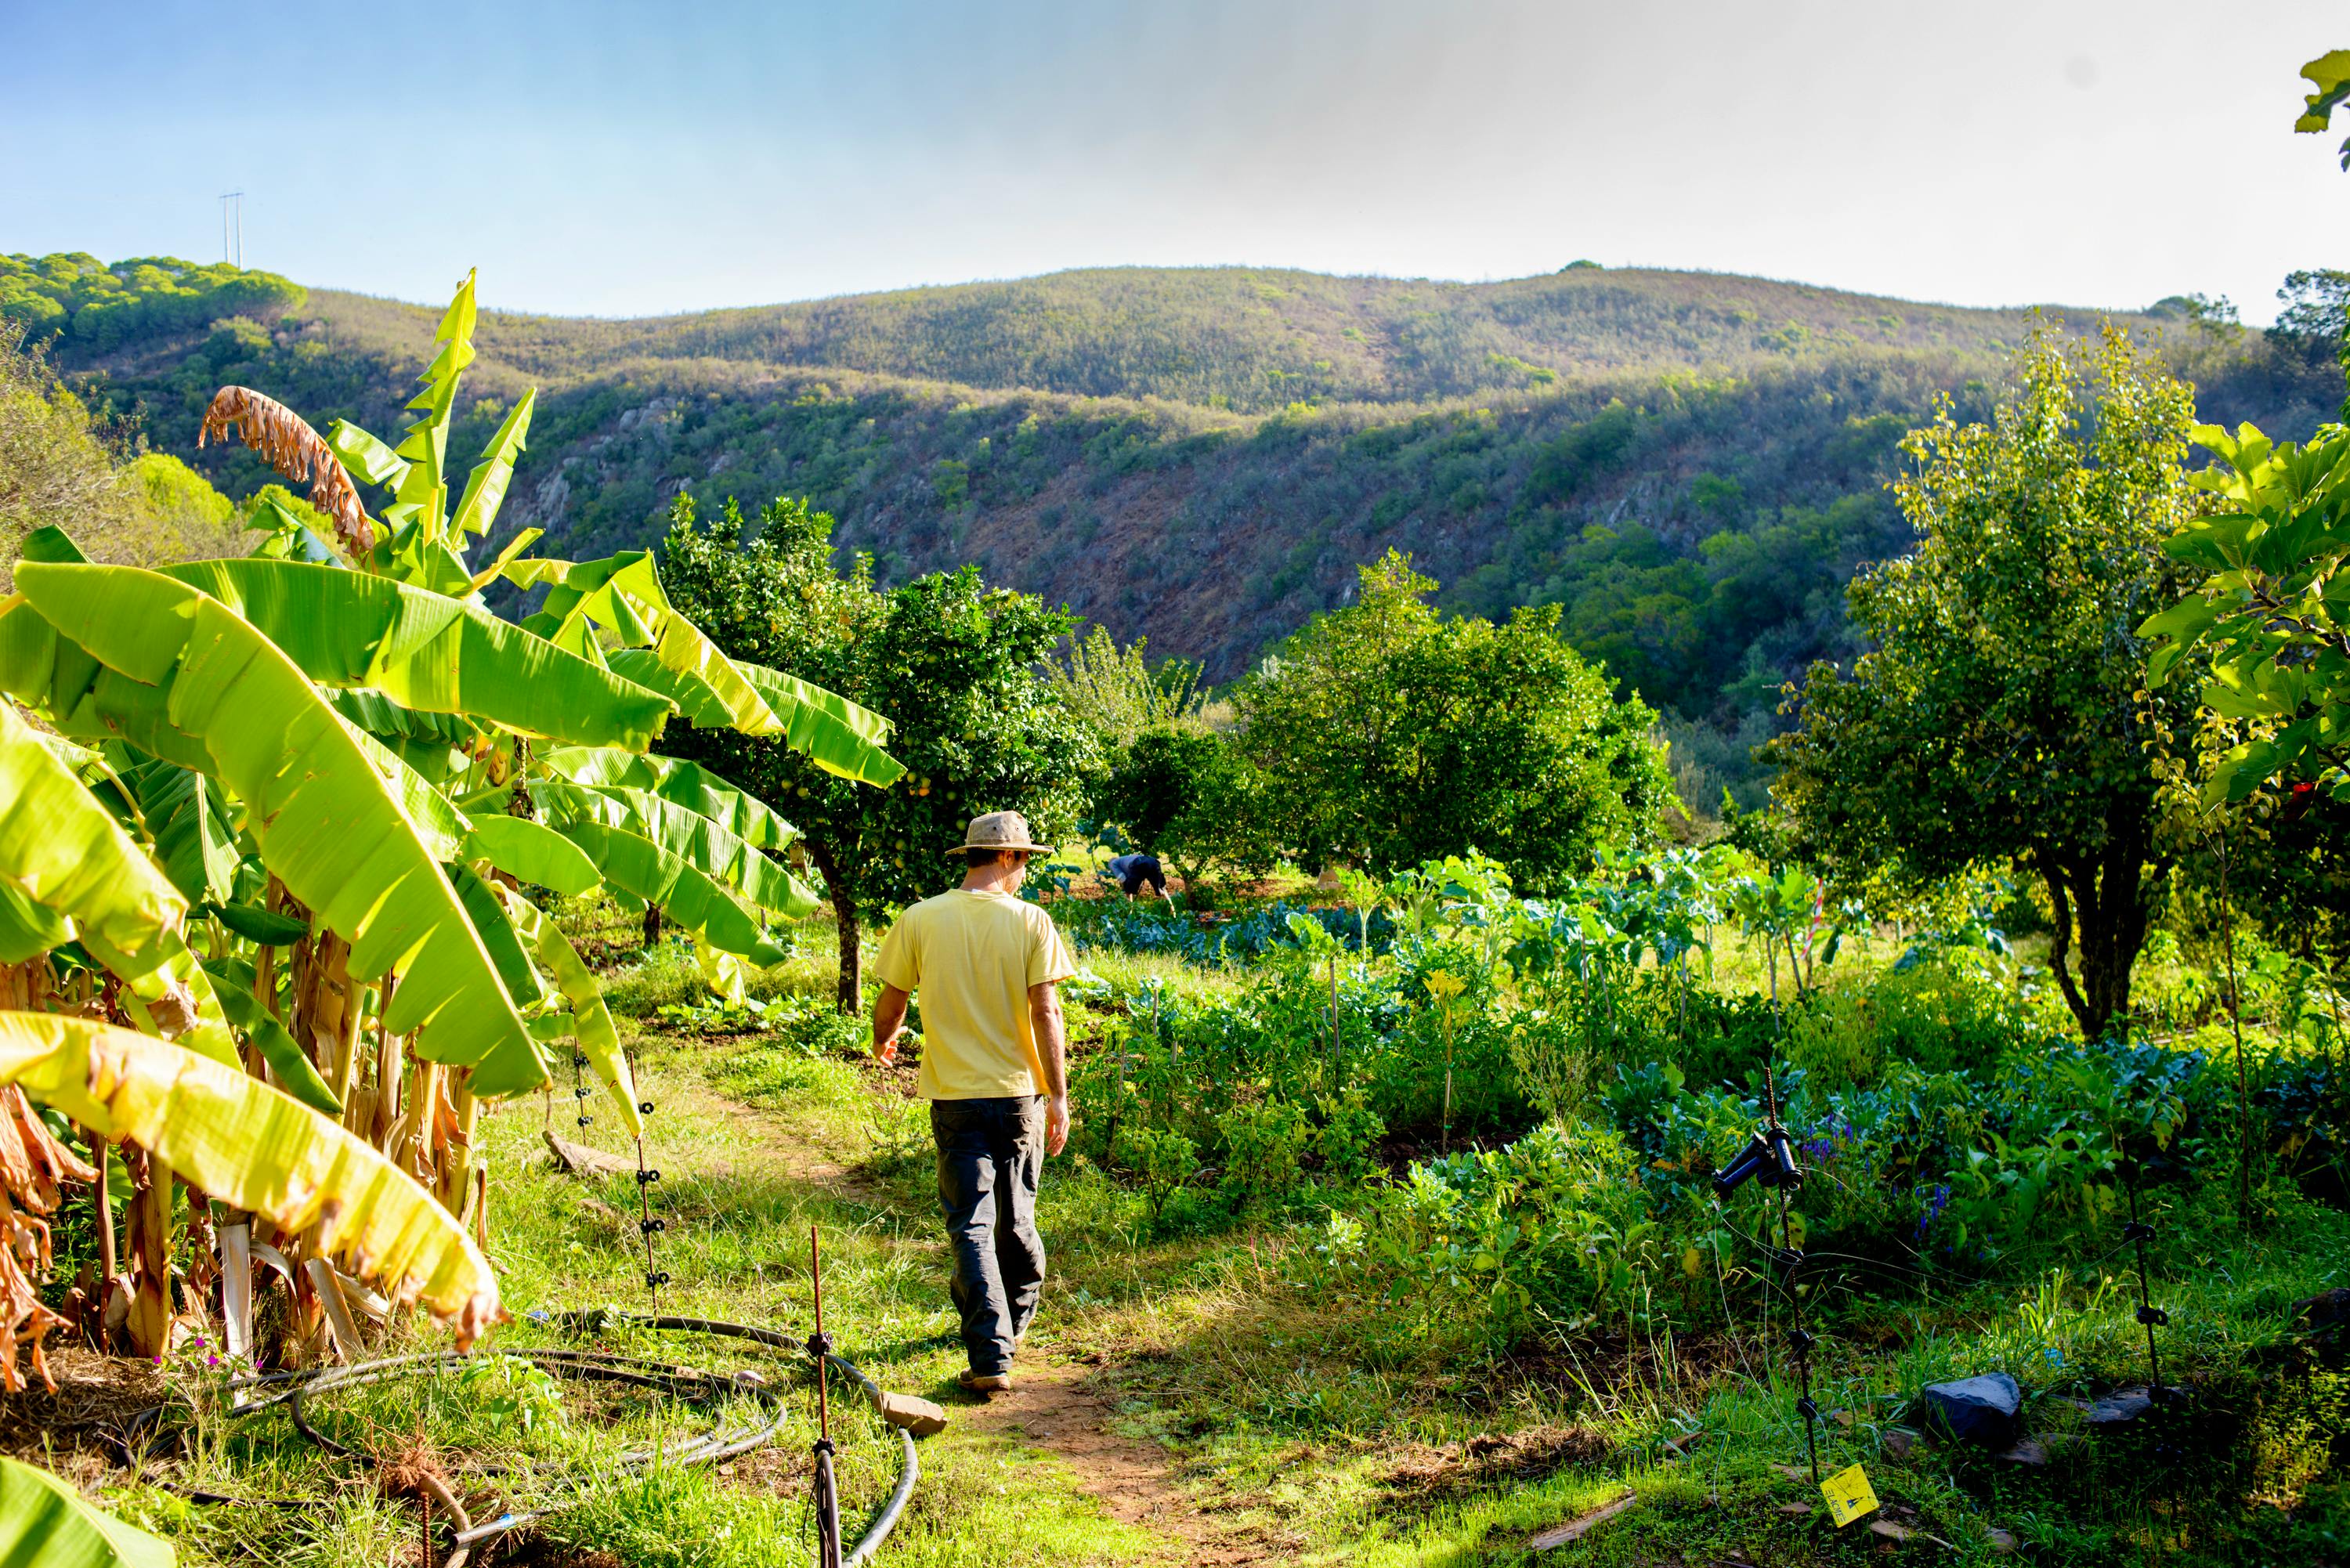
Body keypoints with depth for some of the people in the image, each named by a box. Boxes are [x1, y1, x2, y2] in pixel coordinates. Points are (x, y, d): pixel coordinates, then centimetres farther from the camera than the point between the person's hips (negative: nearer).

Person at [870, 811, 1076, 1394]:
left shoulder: (919, 920, -5)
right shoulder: (1031, 922, -7)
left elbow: (890, 1004, 3)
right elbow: (1046, 1014, -10)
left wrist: (883, 1043, 25)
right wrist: (1058, 1097, -4)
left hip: (955, 1095, -1)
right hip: (1019, 1093, 1)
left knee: (971, 1223, 1)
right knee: (1016, 1214, 20)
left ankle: (991, 1355, -7)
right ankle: (1016, 1320, 40)